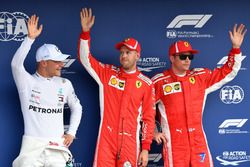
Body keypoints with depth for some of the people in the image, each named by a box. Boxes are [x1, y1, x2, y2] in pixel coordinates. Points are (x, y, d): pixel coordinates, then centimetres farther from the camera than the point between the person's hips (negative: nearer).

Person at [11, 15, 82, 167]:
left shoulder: (65, 83, 10)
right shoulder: (27, 82, 0)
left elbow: (77, 108, 22)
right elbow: (16, 64, -19)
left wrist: (72, 132, 10)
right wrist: (31, 38, -24)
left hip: (57, 145, 2)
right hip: (32, 143, -2)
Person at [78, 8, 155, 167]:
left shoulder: (146, 83, 3)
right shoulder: (107, 73, 9)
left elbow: (149, 117, 3)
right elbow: (85, 58, 5)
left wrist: (146, 148, -2)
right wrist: (85, 31, -8)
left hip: (130, 142, -1)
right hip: (106, 139, 1)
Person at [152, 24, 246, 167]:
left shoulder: (201, 77, 8)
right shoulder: (159, 82, -3)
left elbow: (227, 72, 15)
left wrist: (236, 48, 5)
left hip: (198, 141, 4)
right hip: (174, 143, -3)